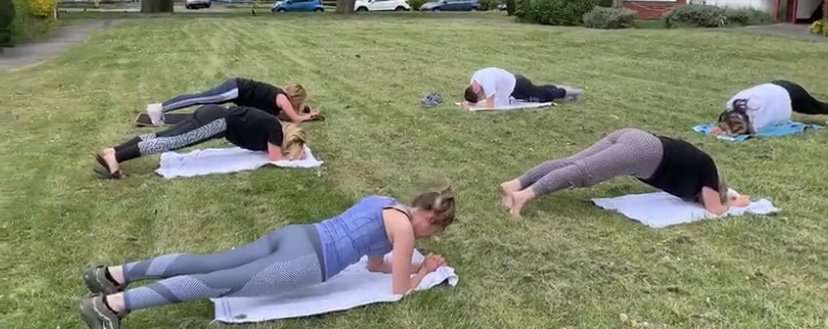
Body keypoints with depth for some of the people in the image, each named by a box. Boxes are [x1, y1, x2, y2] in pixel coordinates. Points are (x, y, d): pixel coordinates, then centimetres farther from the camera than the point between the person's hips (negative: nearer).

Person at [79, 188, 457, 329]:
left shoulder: (384, 203, 23)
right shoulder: (404, 226, -3)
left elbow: (375, 263, 34)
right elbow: (400, 288, 2)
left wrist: (410, 265, 34)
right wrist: (424, 271, 19)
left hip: (294, 236, 8)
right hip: (306, 263, -8)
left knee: (207, 264, 5)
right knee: (218, 283, -11)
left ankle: (115, 274, 4)